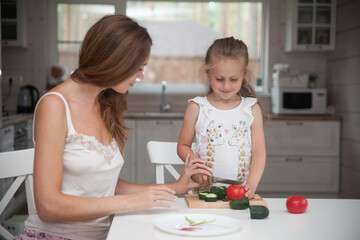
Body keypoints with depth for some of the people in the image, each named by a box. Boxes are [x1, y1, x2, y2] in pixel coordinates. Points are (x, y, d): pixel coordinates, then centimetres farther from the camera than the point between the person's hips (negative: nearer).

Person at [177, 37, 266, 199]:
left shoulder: (252, 109, 8)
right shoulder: (197, 108, 5)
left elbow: (259, 151, 4)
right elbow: (183, 146, 10)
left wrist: (252, 183, -11)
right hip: (203, 190, 0)